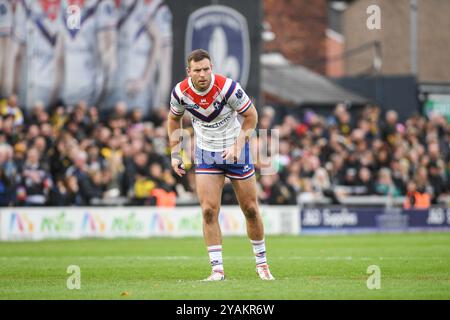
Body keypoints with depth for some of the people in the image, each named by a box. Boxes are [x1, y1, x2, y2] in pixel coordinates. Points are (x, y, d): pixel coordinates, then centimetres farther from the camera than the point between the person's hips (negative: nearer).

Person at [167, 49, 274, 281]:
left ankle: (261, 263, 20)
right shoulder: (181, 92, -13)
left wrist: (238, 146, -19)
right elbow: (174, 119, 8)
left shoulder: (228, 87, -23)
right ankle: (217, 269, -5)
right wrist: (175, 153, 2)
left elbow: (251, 115, -11)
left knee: (250, 209, 3)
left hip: (235, 150, -2)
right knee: (209, 211, -10)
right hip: (205, 153, 2)